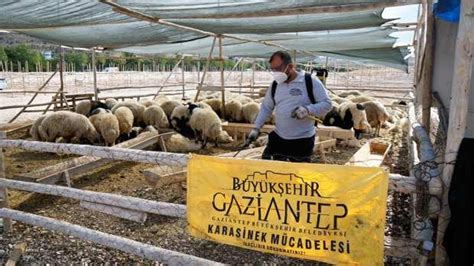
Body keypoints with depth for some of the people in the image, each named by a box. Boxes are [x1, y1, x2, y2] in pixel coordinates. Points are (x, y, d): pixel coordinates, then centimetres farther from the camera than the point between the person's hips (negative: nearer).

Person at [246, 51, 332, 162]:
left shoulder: (311, 82, -11)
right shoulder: (275, 85, 5)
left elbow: (327, 103, -10)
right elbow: (266, 107, 13)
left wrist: (308, 110, -27)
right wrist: (256, 128, 7)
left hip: (302, 140, -4)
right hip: (278, 137, 5)